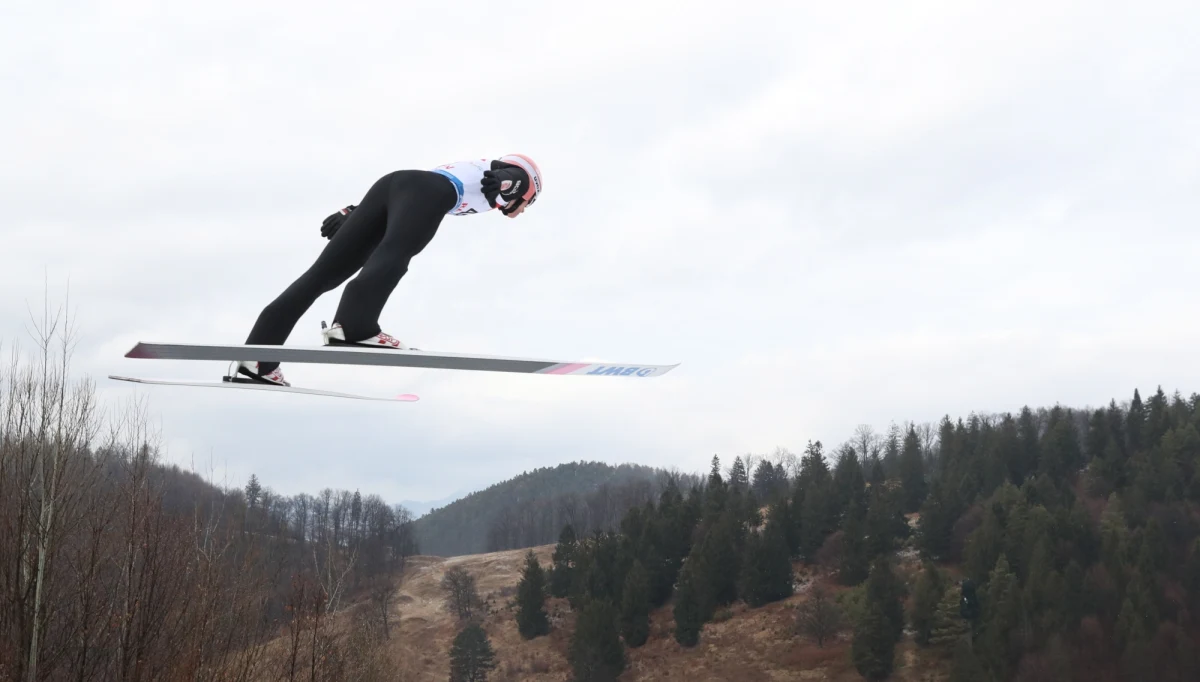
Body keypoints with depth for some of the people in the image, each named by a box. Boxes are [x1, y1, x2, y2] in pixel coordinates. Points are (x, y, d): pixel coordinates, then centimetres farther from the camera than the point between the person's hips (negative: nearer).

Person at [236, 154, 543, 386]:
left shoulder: (468, 167, 43)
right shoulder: (515, 176, 24)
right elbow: (506, 177, -3)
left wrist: (351, 213, 27)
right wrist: (501, 185, -24)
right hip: (428, 192, -7)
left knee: (326, 271, -3)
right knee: (391, 258, -30)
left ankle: (257, 359, -11)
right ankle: (354, 327, -56)